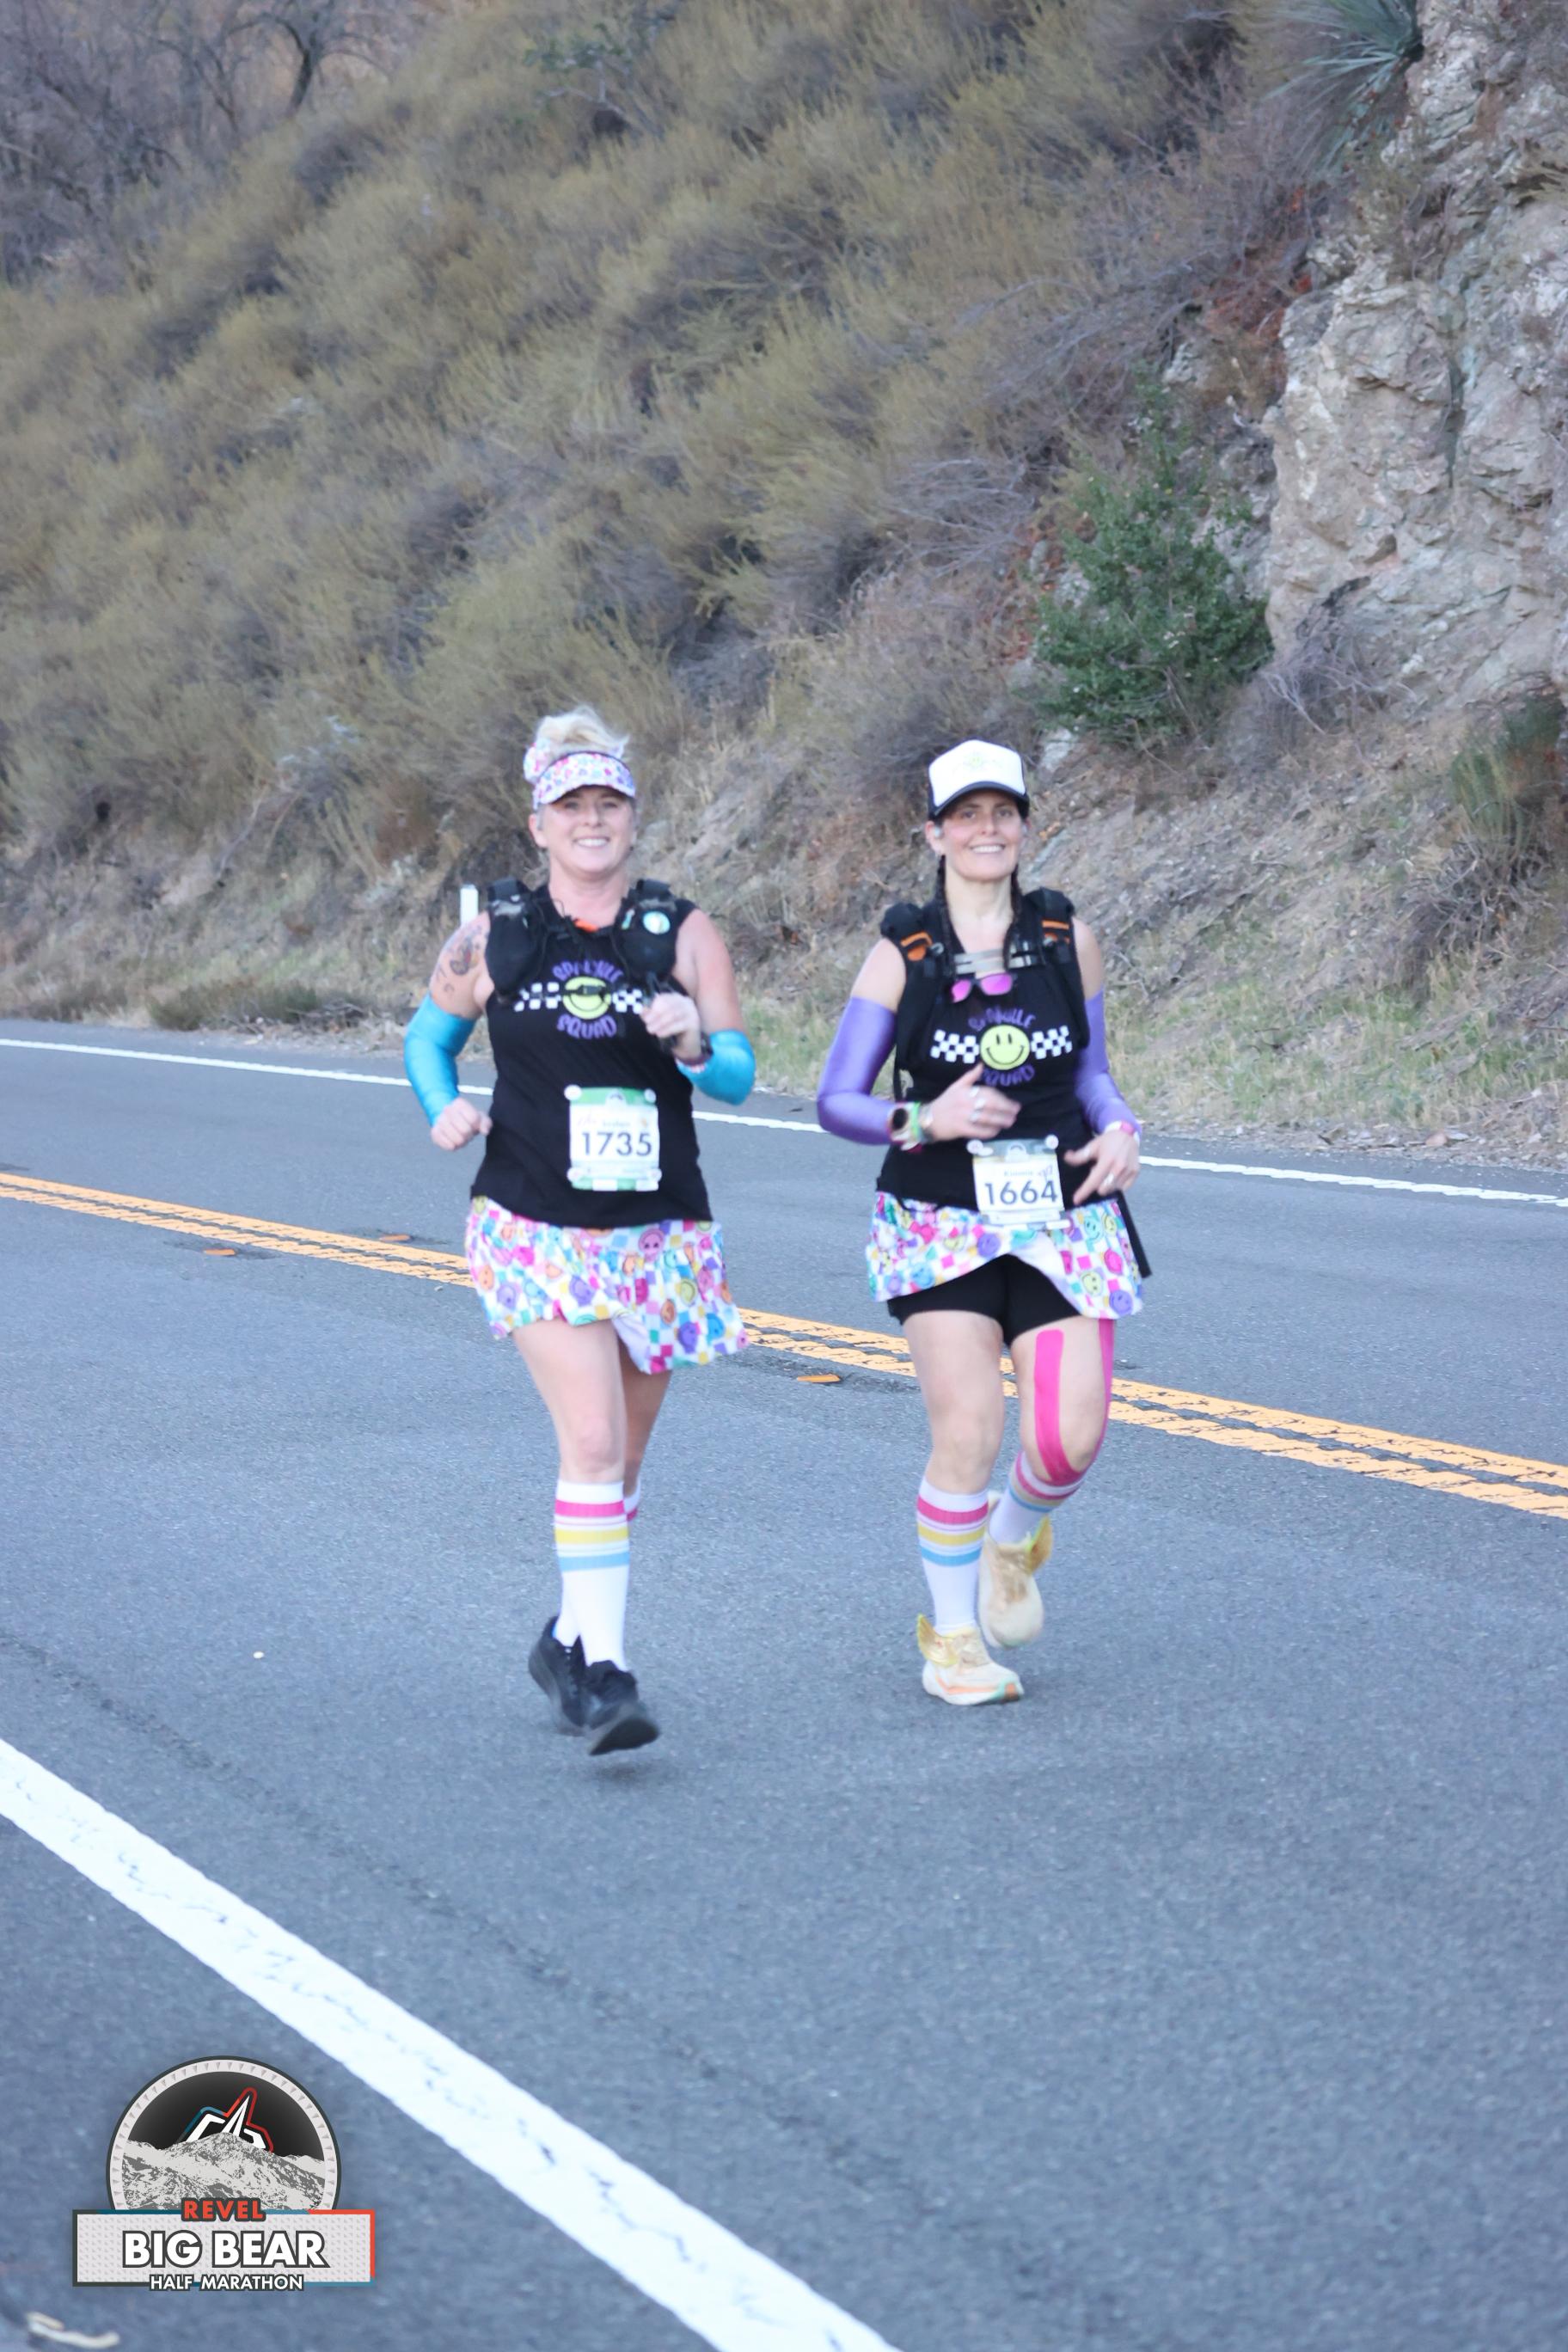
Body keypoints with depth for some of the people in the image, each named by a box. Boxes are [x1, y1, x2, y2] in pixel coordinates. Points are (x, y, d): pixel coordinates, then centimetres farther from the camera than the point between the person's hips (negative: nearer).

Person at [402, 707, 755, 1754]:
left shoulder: (685, 933, 2)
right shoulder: (494, 935, 2)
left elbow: (739, 1075, 1)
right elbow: (428, 1035, 16)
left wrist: (693, 1045, -21)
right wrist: (444, 1106, -5)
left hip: (660, 1230, 2)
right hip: (536, 1227, -2)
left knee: (620, 1460, 12)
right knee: (593, 1440, -18)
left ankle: (572, 1636, 33)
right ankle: (604, 1670, -17)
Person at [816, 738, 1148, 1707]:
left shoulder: (1068, 938, 5)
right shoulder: (903, 954, -2)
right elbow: (837, 1100, -1)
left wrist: (1120, 1129, -5)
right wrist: (924, 1121, -19)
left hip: (1063, 1218, 2)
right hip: (945, 1222, -2)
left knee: (1071, 1439, -9)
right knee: (968, 1433, -12)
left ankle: (1015, 1533, 27)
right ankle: (952, 1634, 9)